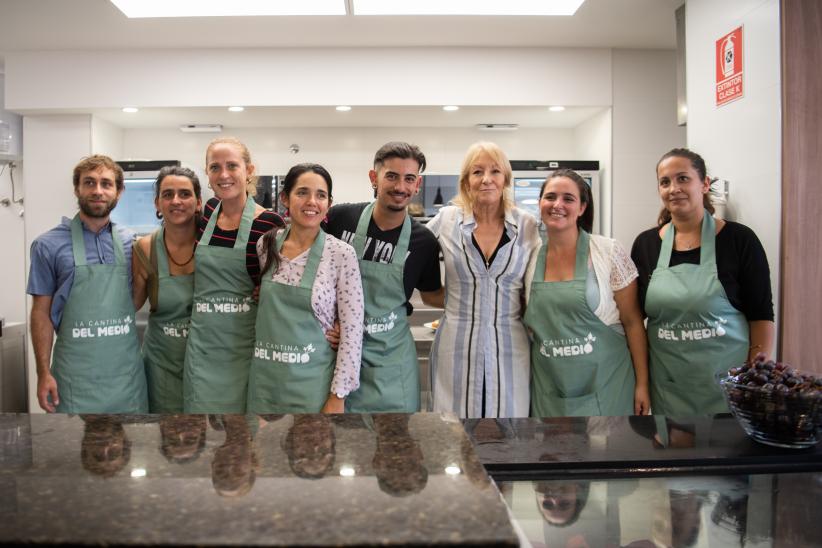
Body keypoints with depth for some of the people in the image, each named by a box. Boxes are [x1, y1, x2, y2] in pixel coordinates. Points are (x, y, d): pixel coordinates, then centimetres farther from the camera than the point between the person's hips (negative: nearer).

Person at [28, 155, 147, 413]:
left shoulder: (131, 242, 4)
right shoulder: (48, 245, -3)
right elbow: (41, 312, -2)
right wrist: (43, 373, -5)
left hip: (127, 372, 3)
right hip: (75, 376, -2)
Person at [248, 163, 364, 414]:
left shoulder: (341, 254, -11)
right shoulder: (266, 244, 1)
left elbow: (352, 330, -10)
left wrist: (338, 395, -11)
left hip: (312, 382, -3)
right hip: (265, 379, 4)